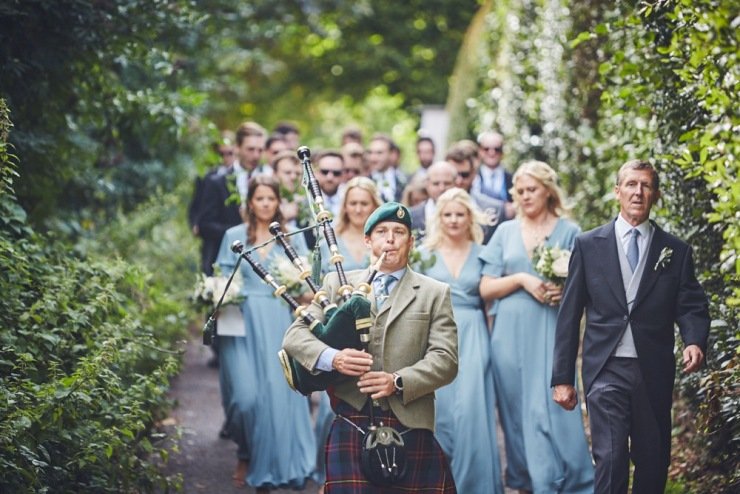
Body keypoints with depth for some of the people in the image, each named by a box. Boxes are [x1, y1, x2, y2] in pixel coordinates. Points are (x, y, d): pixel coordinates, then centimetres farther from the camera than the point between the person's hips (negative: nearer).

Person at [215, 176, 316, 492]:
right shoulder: (234, 237, 7)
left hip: (279, 325, 1)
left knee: (279, 394, -3)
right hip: (243, 324, -1)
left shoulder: (292, 238, 9)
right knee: (246, 396, -11)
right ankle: (245, 454, 16)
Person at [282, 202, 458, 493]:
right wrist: (331, 358, -15)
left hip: (409, 428, 0)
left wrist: (398, 382, -16)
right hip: (351, 427, 0)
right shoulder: (338, 284, 13)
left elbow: (445, 359, 1)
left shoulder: (434, 294, 10)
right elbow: (295, 335, 6)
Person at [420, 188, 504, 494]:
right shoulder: (426, 253, 8)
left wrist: (492, 341, 0)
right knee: (438, 407, -3)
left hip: (472, 336, 0)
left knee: (470, 407, -8)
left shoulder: (481, 254, 8)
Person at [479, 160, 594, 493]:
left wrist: (566, 291, -15)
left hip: (551, 333, -2)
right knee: (516, 411, 4)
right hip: (510, 335, 3)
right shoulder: (505, 232, 11)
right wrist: (521, 279, -10)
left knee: (552, 409, -10)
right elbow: (486, 289, 6)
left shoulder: (568, 232, 6)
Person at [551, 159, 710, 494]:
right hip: (606, 369, -2)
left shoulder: (676, 252, 8)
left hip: (655, 373, 2)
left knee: (653, 463, 8)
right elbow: (569, 314, 5)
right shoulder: (589, 245, 5)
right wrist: (562, 377, 2)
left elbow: (692, 308, 4)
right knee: (610, 458, -14)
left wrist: (695, 342, -20)